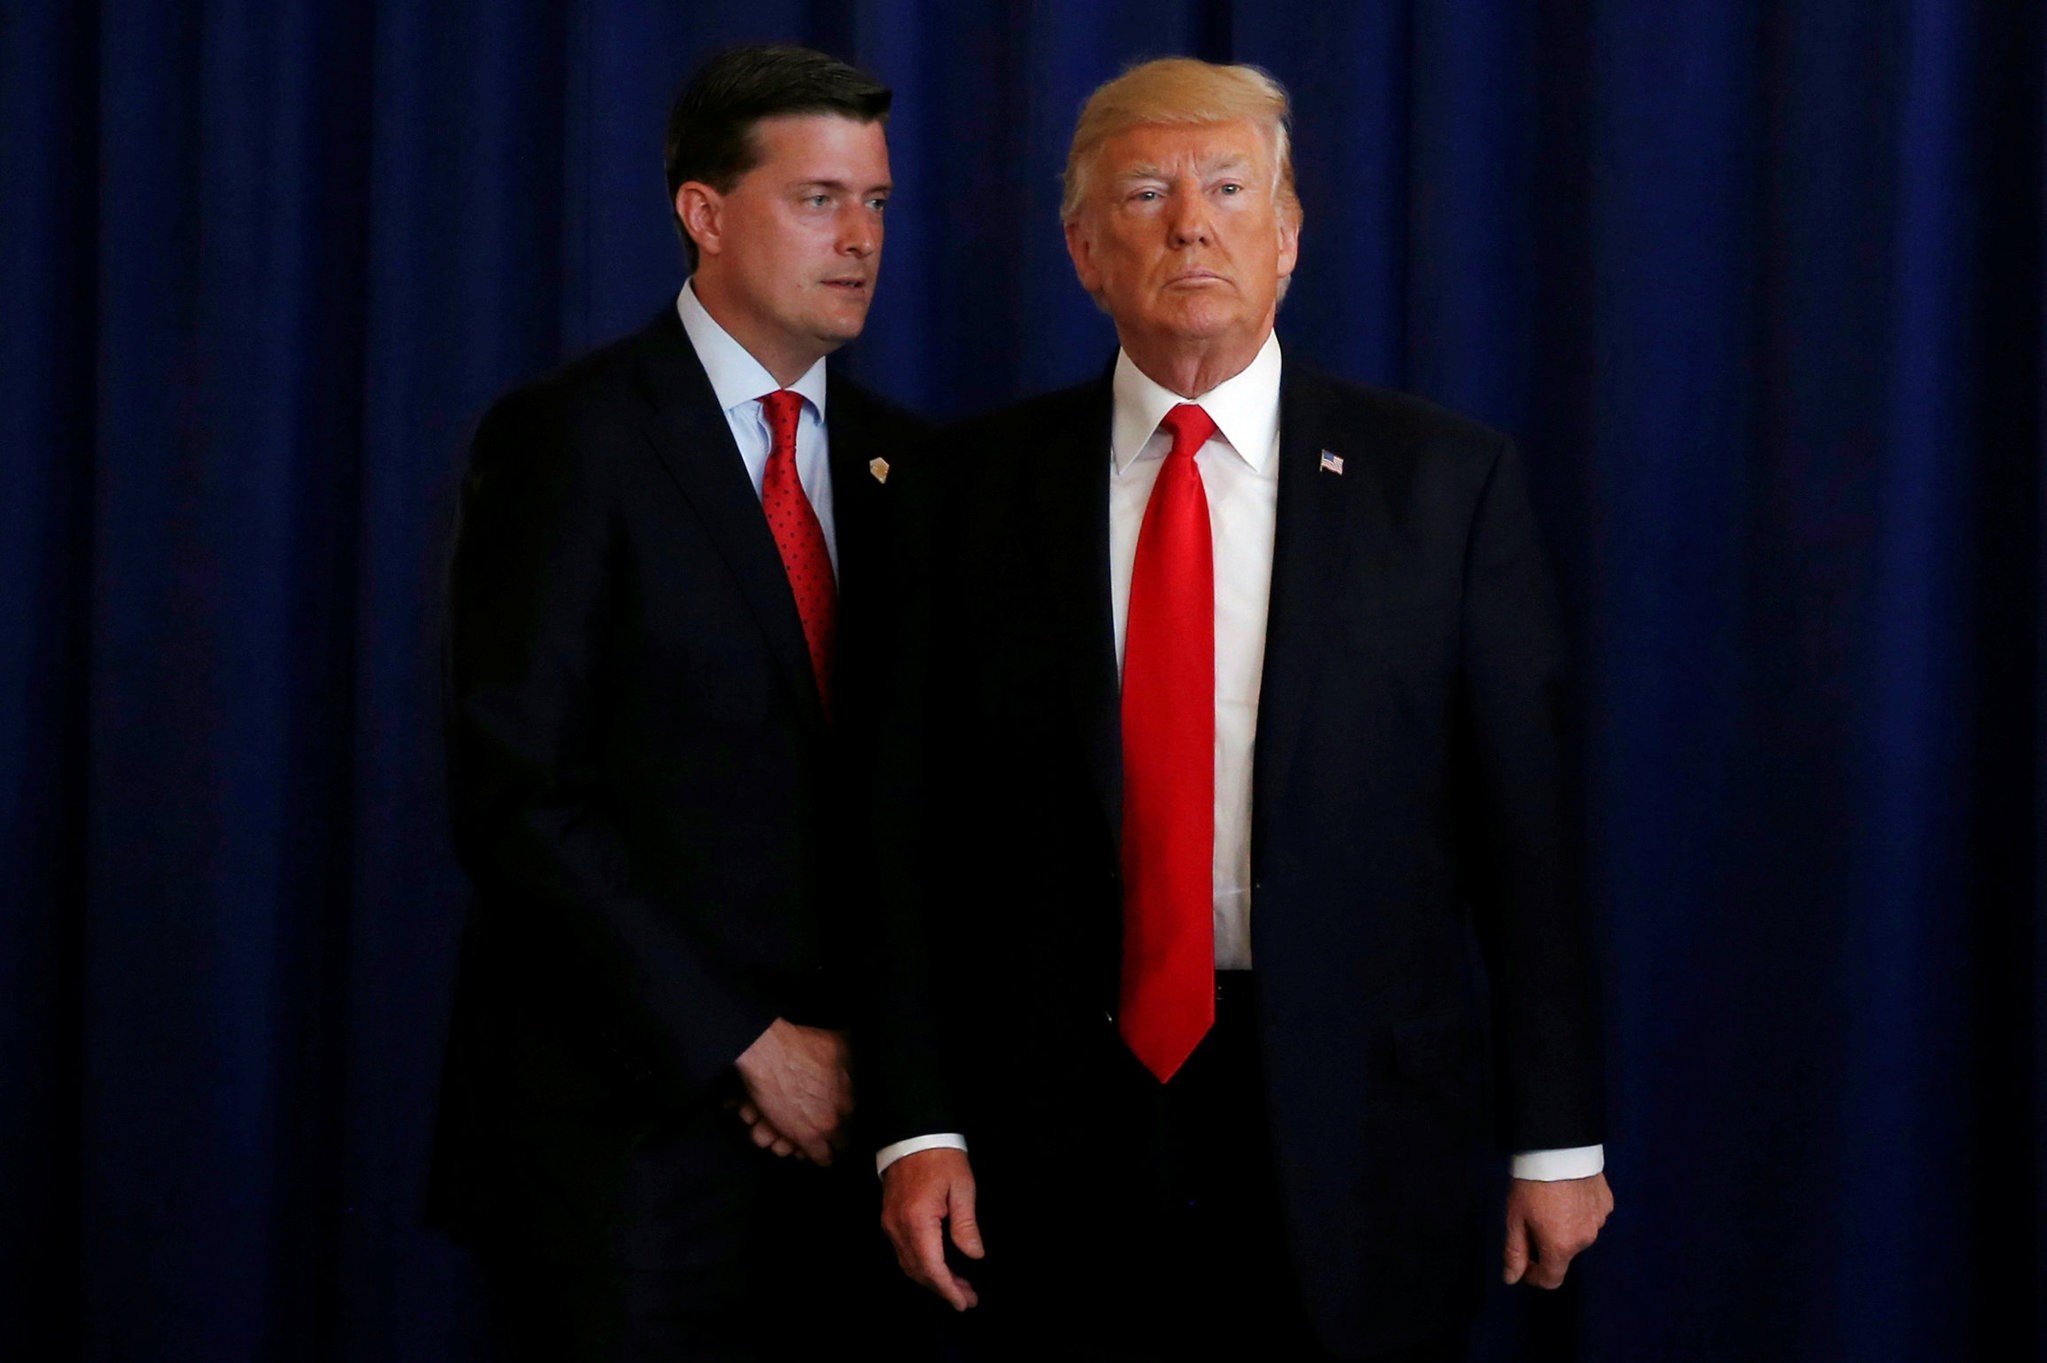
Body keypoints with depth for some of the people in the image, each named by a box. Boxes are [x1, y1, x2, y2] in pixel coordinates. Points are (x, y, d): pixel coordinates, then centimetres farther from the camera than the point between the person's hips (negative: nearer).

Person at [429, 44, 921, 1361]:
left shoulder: (898, 458, 11)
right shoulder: (569, 439, -6)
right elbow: (516, 794, -13)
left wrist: (866, 1048, -3)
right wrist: (748, 1043, -13)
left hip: (836, 1107, 5)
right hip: (630, 1116, -5)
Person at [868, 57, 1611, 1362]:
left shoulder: (1445, 478, 1)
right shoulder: (990, 482, 5)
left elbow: (1525, 823, 0)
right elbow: (923, 823, 3)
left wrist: (1558, 1139, -1)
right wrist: (919, 1123, -4)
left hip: (1356, 1124, -1)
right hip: (1071, 1142, 1)